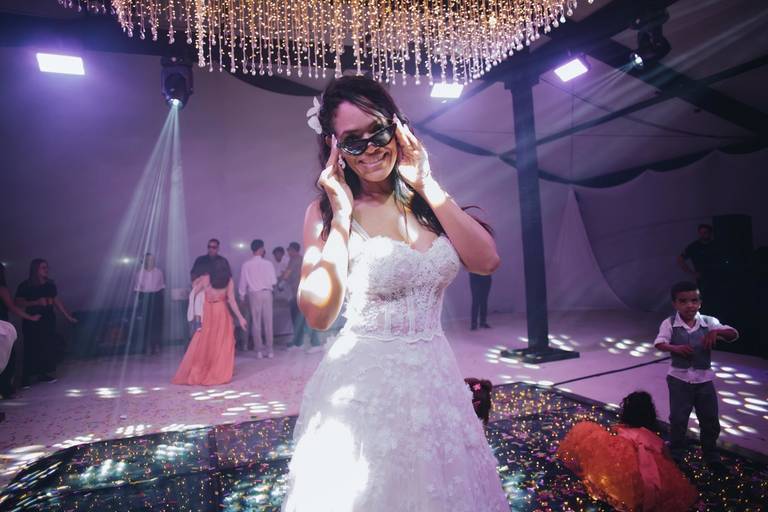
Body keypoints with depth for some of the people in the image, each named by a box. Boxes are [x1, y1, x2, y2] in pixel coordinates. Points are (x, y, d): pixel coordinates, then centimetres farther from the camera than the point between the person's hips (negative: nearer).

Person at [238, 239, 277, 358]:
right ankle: (269, 350, 8)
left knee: (256, 323, 7)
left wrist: (242, 297, 12)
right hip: (267, 293, 0)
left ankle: (259, 350, 9)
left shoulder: (246, 265, -3)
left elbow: (243, 283, 0)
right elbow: (273, 282, -2)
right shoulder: (268, 264, -5)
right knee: (268, 322, 6)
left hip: (254, 295, 0)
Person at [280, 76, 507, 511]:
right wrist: (342, 216, -18)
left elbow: (486, 261, -9)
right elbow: (319, 315, -17)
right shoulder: (327, 211, -7)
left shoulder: (426, 199, 3)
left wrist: (429, 186, -10)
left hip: (437, 377, 4)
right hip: (364, 383, -4)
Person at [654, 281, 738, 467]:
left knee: (710, 420, 16)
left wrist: (716, 332, -31)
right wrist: (676, 348, -39)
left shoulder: (709, 322, -5)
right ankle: (675, 455, 25)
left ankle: (711, 455, 39)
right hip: (679, 379, -2)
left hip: (704, 379, 3)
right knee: (677, 419, 6)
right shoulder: (669, 323, -11)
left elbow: (734, 334, -12)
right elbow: (659, 343, -20)